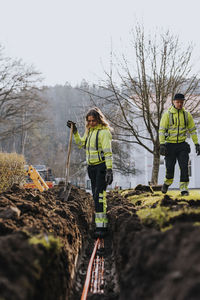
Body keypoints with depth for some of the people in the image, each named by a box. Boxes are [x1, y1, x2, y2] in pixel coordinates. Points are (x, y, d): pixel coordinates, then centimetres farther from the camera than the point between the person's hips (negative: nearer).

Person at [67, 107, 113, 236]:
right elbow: (81, 143, 28)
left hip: (101, 166, -9)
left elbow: (108, 152, -18)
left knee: (99, 194, -16)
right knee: (96, 195, 11)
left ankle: (101, 226, -19)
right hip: (92, 167, 9)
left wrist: (109, 169, -24)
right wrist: (75, 131, 18)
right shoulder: (90, 131, 14)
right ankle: (103, 223, 20)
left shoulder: (104, 132, -12)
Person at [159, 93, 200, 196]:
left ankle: (184, 189, -6)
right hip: (170, 145, -2)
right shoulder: (167, 114, -4)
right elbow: (161, 130, -8)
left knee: (184, 167, -10)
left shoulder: (187, 114, 4)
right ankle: (167, 182, 32)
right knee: (170, 168, 3)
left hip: (182, 145, 2)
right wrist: (162, 144, -18)